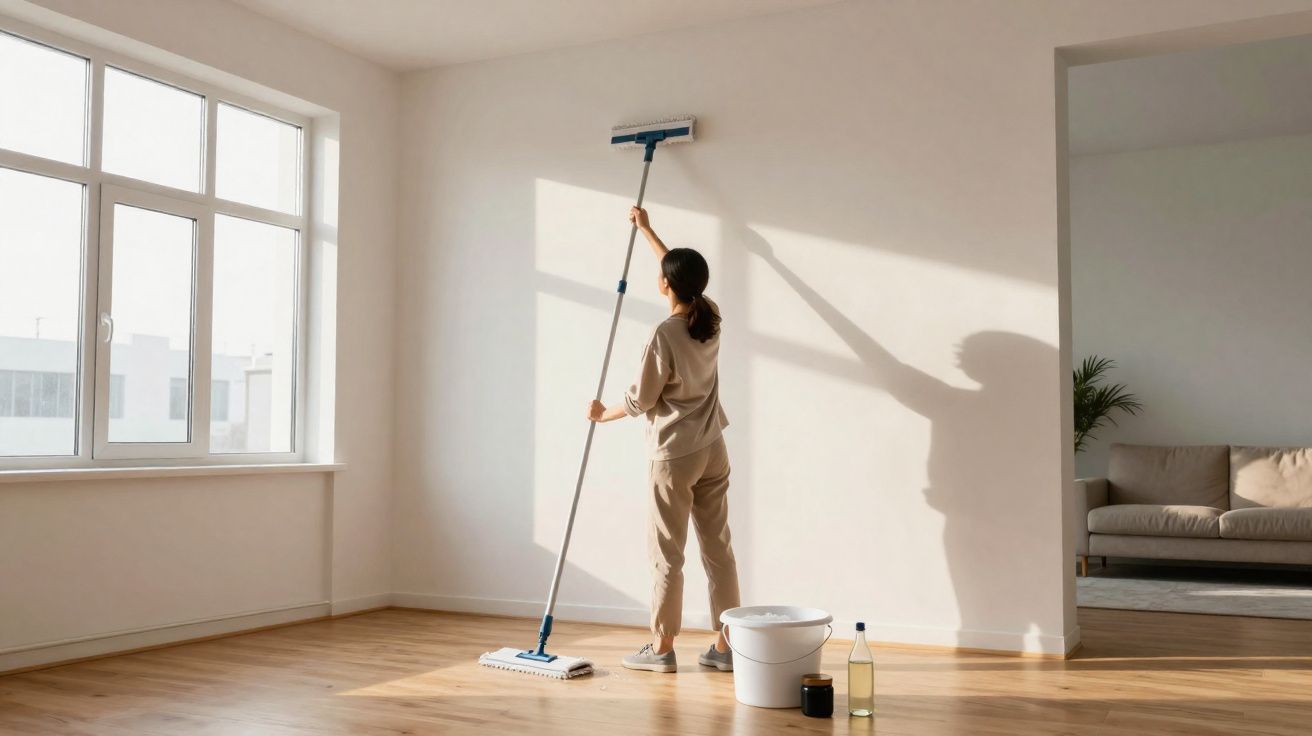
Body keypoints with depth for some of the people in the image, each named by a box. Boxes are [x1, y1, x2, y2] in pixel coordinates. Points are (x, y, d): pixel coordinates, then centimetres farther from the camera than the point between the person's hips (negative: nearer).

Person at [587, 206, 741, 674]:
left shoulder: (665, 336, -19)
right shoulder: (710, 319, 2)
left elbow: (640, 400, -11)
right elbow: (682, 270, 21)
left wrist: (603, 414, 8)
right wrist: (646, 229, 32)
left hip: (674, 455, -7)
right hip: (713, 451, 7)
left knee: (667, 553, 3)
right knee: (718, 548, 9)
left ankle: (661, 648, 13)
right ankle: (726, 646, 15)